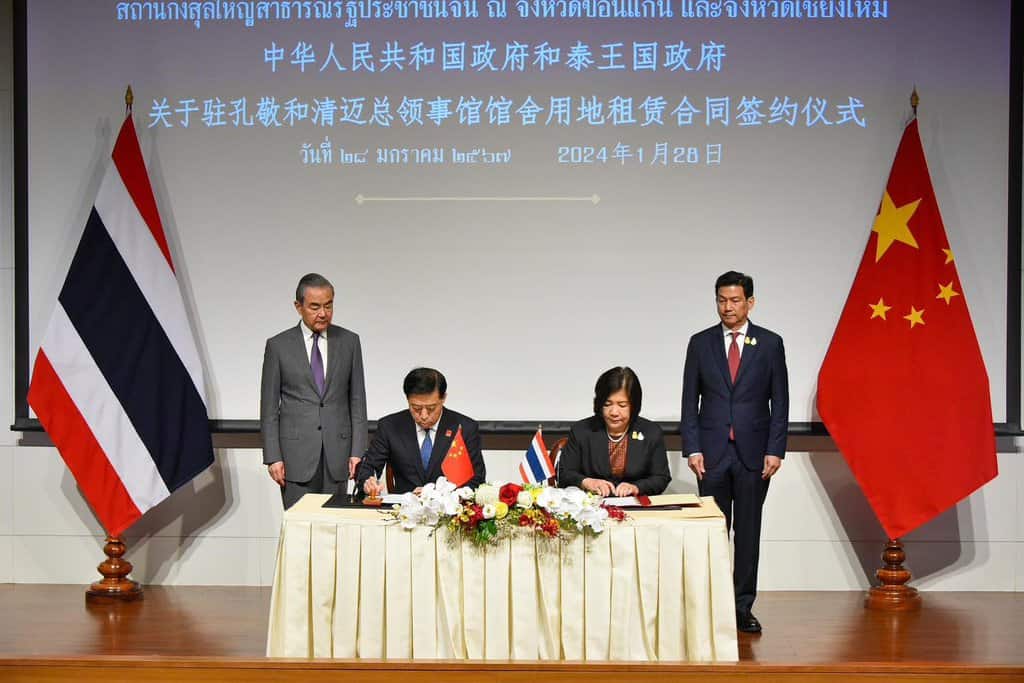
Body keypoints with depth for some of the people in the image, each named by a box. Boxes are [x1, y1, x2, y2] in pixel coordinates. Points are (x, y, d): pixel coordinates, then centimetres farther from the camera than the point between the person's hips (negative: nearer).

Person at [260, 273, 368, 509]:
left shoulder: (349, 341, 7)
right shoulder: (278, 346, 2)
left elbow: (358, 400, 7)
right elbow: (269, 408, 3)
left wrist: (357, 452, 0)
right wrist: (273, 457, -4)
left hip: (338, 453, 1)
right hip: (297, 455, -1)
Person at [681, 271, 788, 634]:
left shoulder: (770, 343, 3)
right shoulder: (700, 343, 4)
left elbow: (780, 401, 2)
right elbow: (690, 400, 4)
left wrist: (775, 450, -5)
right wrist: (692, 448, -4)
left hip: (753, 452, 0)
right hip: (712, 452, 0)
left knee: (748, 532, 4)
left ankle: (743, 606, 11)